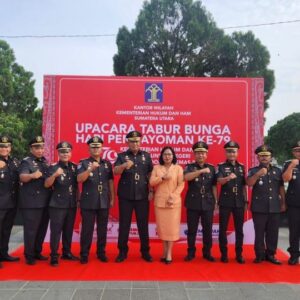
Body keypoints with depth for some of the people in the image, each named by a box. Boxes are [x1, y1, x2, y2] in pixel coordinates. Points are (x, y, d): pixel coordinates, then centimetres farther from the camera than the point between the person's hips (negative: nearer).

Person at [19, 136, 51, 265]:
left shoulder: (45, 162, 13)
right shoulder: (26, 162, -8)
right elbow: (22, 177, -28)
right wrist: (32, 175, -47)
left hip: (45, 202, 7)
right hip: (31, 203, -7)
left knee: (42, 229, 14)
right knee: (31, 230, -1)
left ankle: (37, 252, 27)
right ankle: (29, 255, 12)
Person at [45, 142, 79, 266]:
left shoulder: (74, 167, 6)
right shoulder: (54, 167, -7)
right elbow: (46, 184, -18)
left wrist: (78, 200, 15)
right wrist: (55, 174, -34)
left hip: (72, 205, 5)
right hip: (57, 205, -5)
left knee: (68, 230, 13)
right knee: (56, 230, -3)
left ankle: (67, 252, 26)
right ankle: (54, 256, 7)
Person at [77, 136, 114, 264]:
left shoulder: (107, 163, 9)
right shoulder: (83, 163, -1)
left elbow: (110, 182, 11)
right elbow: (79, 179, -15)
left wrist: (112, 198, 8)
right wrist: (90, 169, -28)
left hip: (104, 202, 3)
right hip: (88, 202, -3)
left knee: (102, 229, 10)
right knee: (87, 229, 3)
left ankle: (101, 253, 23)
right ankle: (84, 254, 14)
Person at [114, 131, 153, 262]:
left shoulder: (146, 155, 7)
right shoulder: (122, 156, 1)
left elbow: (151, 173, 8)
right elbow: (116, 171, -14)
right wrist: (124, 165, -35)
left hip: (142, 195, 1)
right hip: (125, 196, -1)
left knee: (143, 224, 9)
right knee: (124, 224, 6)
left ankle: (145, 251, 21)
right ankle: (122, 251, 19)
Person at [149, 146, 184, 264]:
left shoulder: (178, 168, 4)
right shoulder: (156, 168, 8)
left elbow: (181, 184, -3)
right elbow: (151, 182, -1)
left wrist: (173, 196, -14)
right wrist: (162, 177, -16)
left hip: (174, 201, -1)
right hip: (160, 201, 2)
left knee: (172, 226, -2)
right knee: (162, 226, 5)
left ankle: (169, 252, 6)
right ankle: (165, 251, 16)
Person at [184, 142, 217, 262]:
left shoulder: (211, 168, 8)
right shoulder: (189, 167, 2)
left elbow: (214, 186, 8)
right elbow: (186, 177, -20)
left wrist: (216, 202, 4)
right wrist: (201, 170, -25)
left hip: (208, 204, 2)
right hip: (193, 203, -1)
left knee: (208, 229, 7)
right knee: (192, 229, 5)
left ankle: (207, 253, 21)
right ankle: (191, 252, 18)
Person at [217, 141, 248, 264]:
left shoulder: (241, 167, 9)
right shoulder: (221, 166, -2)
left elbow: (244, 186, 13)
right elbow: (219, 181, -18)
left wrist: (246, 201, 9)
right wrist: (228, 178, -39)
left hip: (239, 202, 3)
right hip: (225, 202, -3)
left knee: (239, 229, 7)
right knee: (223, 229, 3)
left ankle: (239, 254, 18)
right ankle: (224, 254, 14)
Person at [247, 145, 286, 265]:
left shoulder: (277, 171, 10)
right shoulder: (253, 171, 3)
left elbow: (281, 188, 13)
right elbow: (249, 183, -13)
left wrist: (283, 203, 10)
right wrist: (258, 174, -25)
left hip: (274, 207, 3)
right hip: (259, 207, -2)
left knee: (273, 232, 7)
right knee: (259, 232, 3)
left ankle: (270, 254, 19)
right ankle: (260, 255, 14)